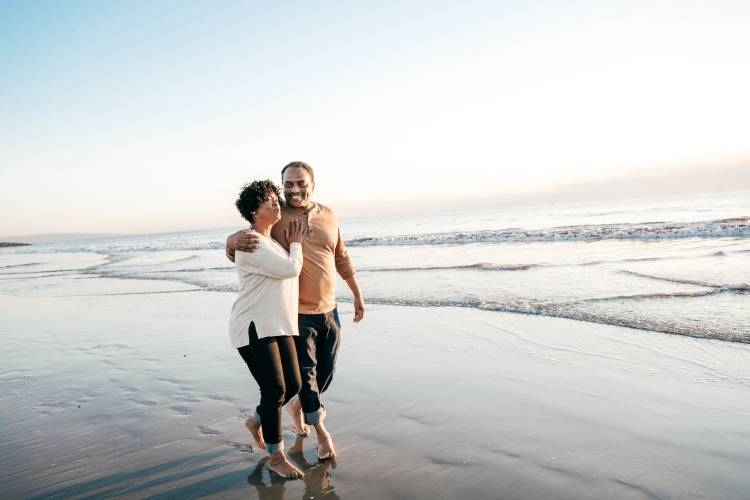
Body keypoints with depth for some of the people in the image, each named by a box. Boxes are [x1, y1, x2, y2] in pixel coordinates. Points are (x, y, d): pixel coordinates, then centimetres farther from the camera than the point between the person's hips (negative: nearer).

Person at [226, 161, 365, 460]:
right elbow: (233, 252, -10)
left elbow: (342, 258, 13)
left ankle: (297, 405, 45)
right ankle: (321, 431, 22)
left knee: (326, 372, 15)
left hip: (328, 311, 5)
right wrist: (236, 240, -34)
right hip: (296, 314, -4)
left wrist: (357, 295, 15)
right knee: (305, 371, 2)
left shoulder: (328, 216, 4)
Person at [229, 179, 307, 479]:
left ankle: (257, 421, 34)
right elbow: (290, 269, -17)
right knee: (275, 390, -6)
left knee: (292, 385, 6)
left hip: (278, 326, 9)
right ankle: (276, 457, 12)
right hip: (254, 328, -9)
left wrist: (292, 245, 13)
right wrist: (296, 244, 1)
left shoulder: (272, 242, 16)